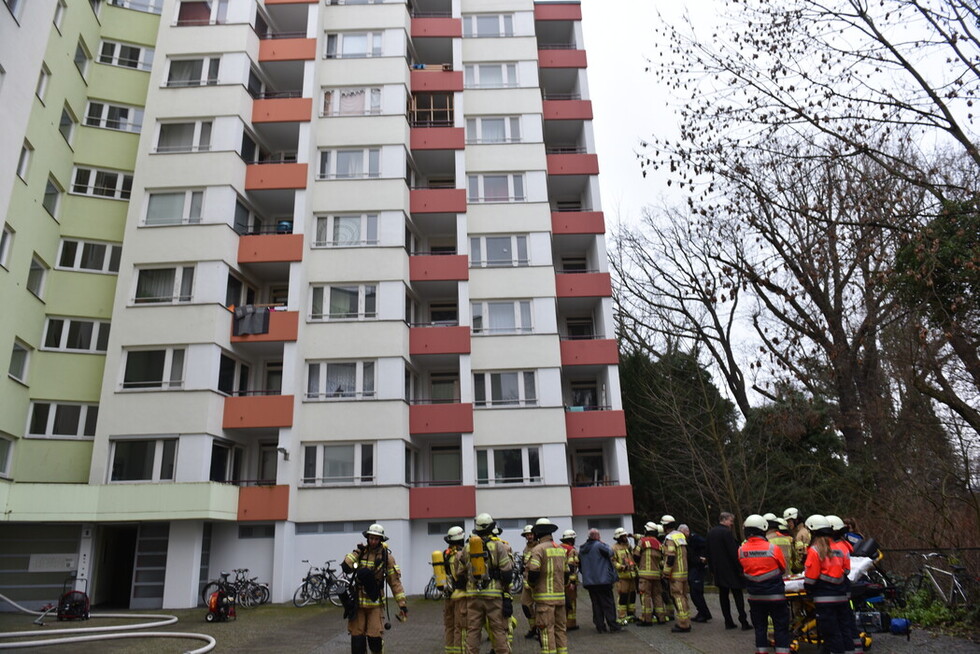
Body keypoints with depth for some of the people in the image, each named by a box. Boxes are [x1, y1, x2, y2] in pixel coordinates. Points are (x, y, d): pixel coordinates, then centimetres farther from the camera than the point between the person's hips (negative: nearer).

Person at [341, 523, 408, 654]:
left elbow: (395, 582, -4)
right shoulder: (360, 552, 2)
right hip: (357, 602, 2)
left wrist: (402, 604, -8)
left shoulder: (386, 556, -4)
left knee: (375, 638, -3)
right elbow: (346, 567, -13)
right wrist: (357, 552, -12)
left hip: (375, 603, -2)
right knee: (357, 639, 2)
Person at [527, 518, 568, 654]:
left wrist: (532, 584, -2)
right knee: (560, 628, 14)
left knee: (546, 629, -4)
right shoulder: (561, 549, 12)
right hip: (560, 595, 7)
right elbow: (566, 573, 15)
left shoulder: (538, 549, -11)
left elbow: (533, 571, -21)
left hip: (544, 597, -6)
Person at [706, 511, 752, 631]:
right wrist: (740, 567, -9)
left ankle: (728, 622, 10)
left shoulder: (710, 532, 9)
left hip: (718, 571, 7)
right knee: (737, 595, 0)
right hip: (730, 570, -7)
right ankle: (744, 622, 1)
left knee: (723, 595, 8)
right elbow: (734, 552, -17)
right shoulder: (727, 532, -16)